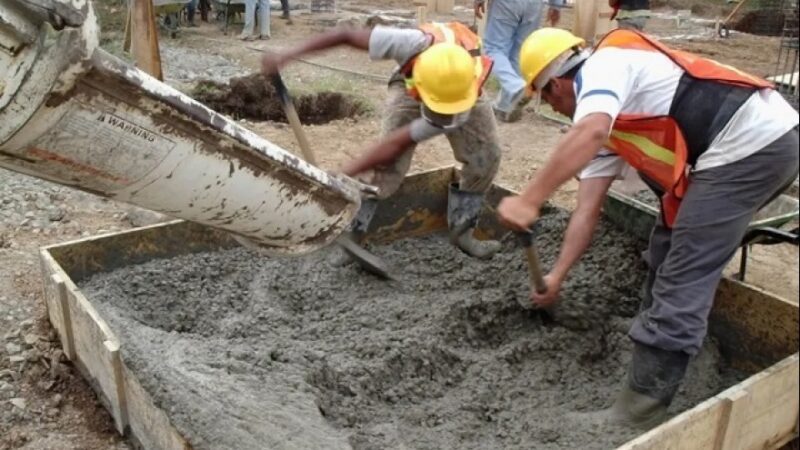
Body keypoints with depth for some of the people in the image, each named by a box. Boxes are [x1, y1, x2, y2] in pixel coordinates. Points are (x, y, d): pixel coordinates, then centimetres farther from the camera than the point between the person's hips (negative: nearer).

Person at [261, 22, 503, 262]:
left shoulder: (466, 99, -43)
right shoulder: (416, 44, -47)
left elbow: (397, 143, -41)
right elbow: (346, 35, -37)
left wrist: (343, 175, -38)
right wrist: (289, 55, -43)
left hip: (460, 89, 1)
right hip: (410, 88, -1)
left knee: (487, 157, -10)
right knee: (390, 164, -18)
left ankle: (461, 230, 8)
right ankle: (351, 232, -5)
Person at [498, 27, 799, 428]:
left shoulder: (603, 67, -4)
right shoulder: (607, 124, 22)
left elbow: (588, 135, -28)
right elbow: (587, 209, 20)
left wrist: (528, 201, -28)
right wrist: (557, 276, 21)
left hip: (753, 141, -10)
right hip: (758, 143, 10)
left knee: (683, 280, -9)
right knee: (667, 250, 22)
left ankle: (638, 413, -2)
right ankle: (658, 334, 41)